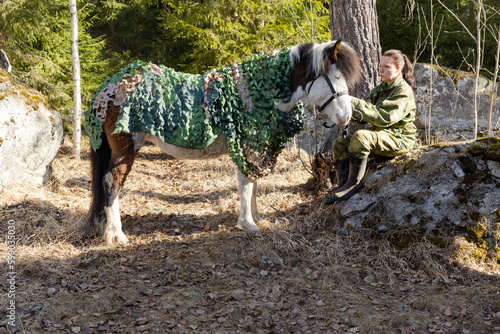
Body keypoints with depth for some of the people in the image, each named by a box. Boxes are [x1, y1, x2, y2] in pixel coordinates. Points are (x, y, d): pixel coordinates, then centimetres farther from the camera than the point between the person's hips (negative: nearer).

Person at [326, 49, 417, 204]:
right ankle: (343, 185, -7)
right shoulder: (380, 88, 13)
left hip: (399, 139, -9)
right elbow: (363, 118, 10)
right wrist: (352, 110, -13)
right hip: (379, 134, 9)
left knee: (360, 137, -34)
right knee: (340, 143, -6)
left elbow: (384, 118, -28)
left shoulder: (403, 92, -14)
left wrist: (356, 103, -30)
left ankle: (354, 184, -24)